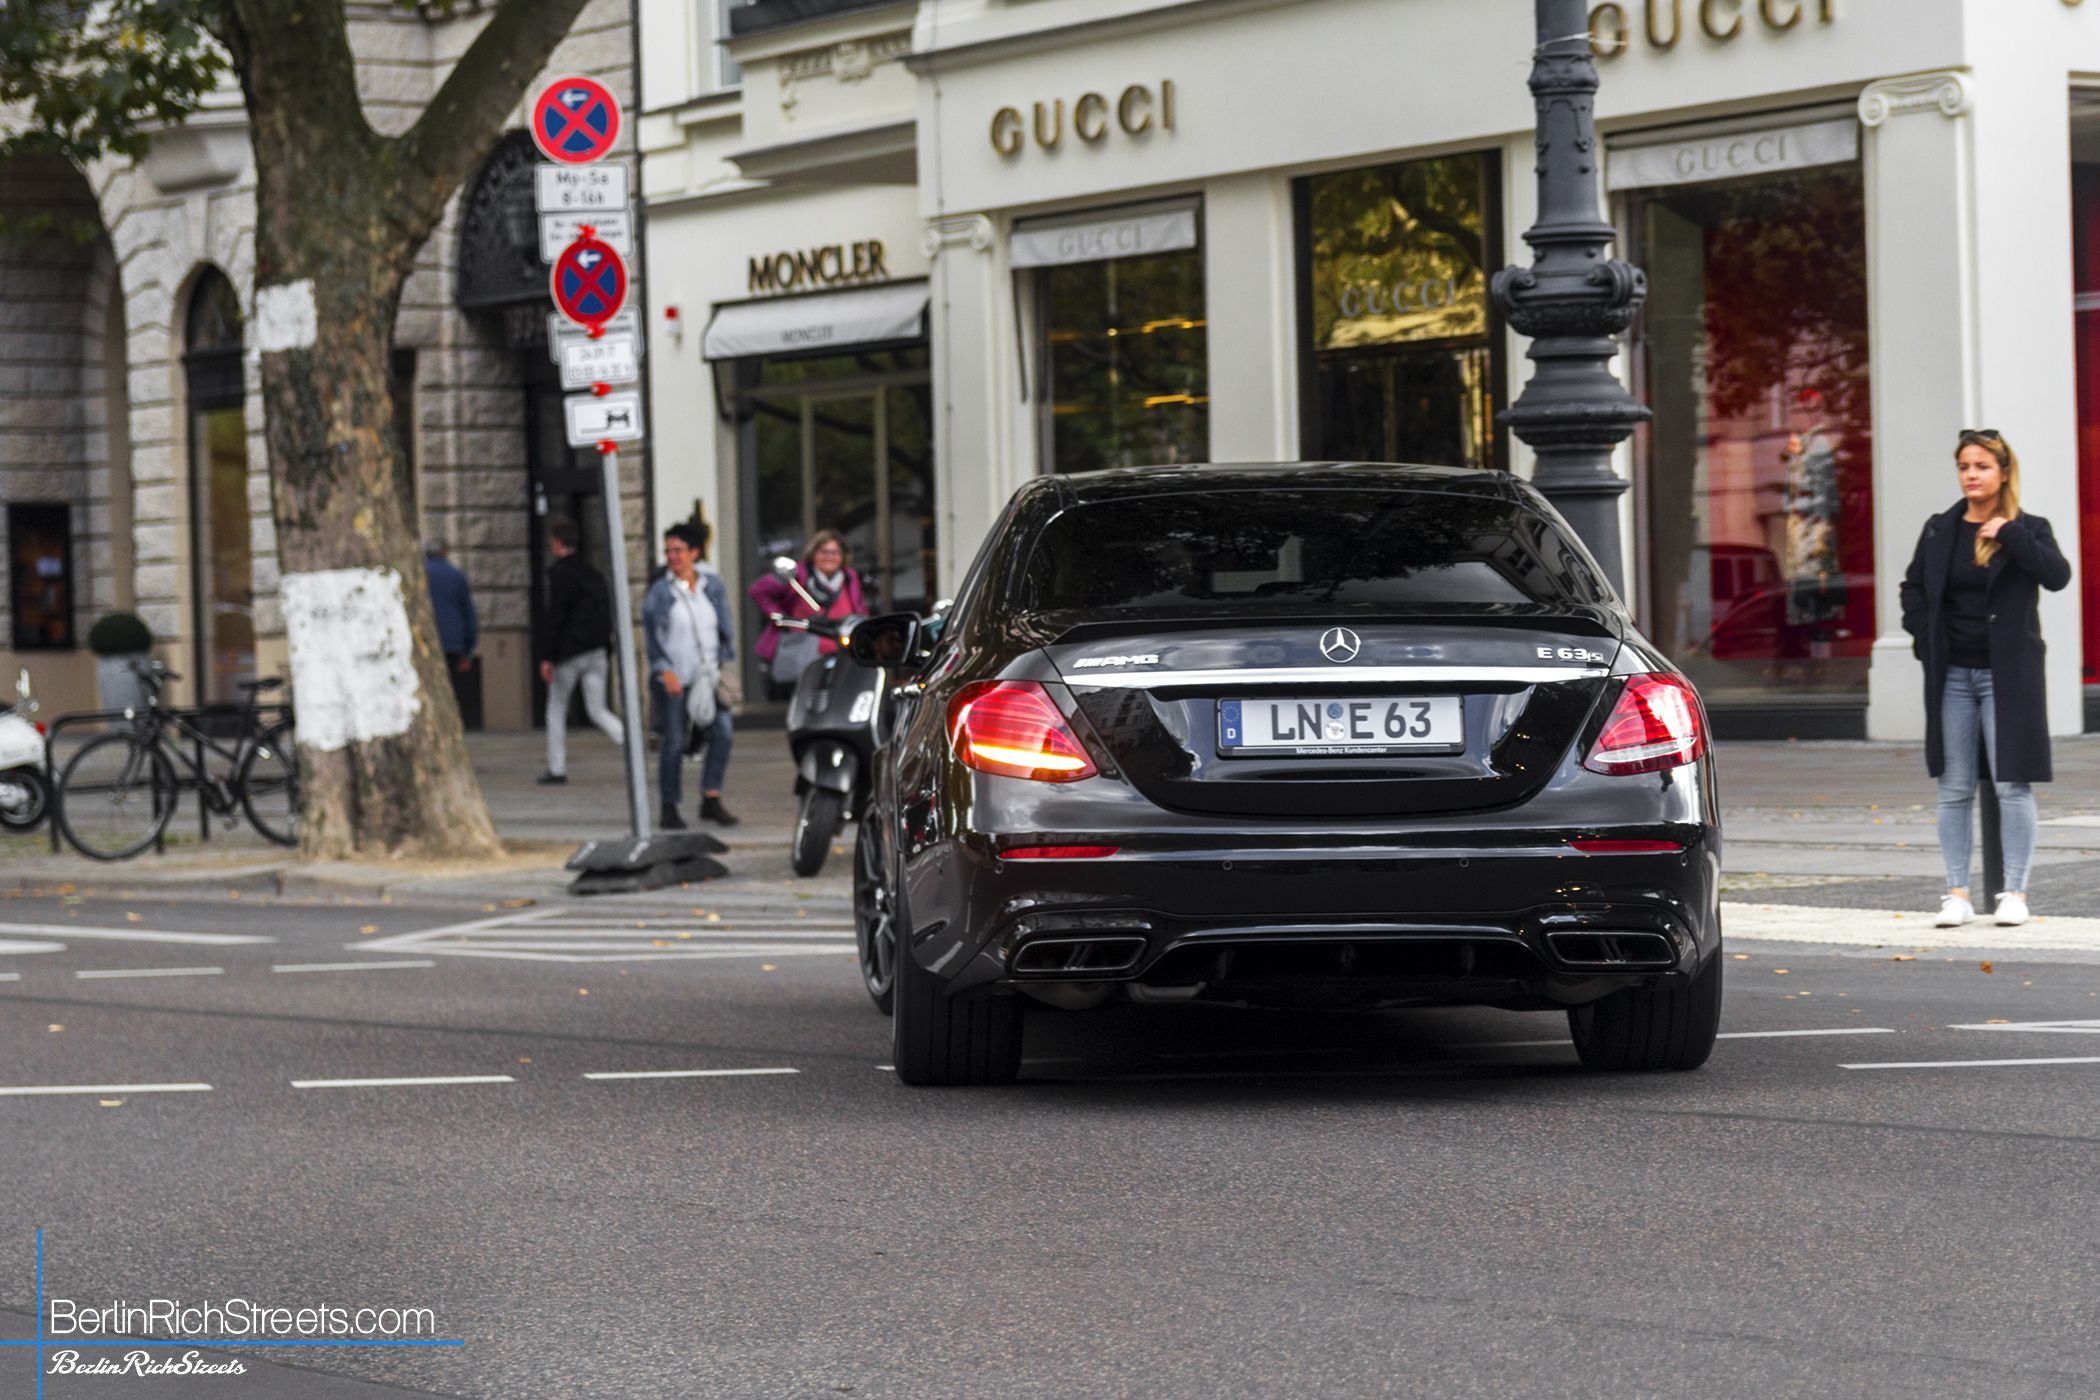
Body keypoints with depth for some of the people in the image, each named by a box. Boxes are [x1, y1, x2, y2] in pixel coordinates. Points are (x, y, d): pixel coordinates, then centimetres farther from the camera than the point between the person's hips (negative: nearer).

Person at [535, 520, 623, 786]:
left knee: (556, 710, 9)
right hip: (596, 653, 6)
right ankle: (629, 740, -19)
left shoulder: (559, 574, -12)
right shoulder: (593, 573, 12)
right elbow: (607, 612, 16)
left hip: (569, 654, -6)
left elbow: (555, 617, -16)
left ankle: (557, 769, 12)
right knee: (596, 710, 7)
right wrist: (607, 652, 21)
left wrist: (547, 657, -14)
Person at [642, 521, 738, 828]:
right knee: (672, 743, -2)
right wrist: (665, 671, -12)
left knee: (723, 732, -11)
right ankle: (669, 808, 8)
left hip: (708, 676, 3)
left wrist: (725, 662, 5)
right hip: (672, 677, -3)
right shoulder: (658, 591, 0)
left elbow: (726, 627, 13)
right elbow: (651, 635, -2)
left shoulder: (713, 585, 8)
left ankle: (711, 800, -1)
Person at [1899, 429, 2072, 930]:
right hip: (1952, 676, 3)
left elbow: (2057, 575, -18)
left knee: (2012, 785, -4)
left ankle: (2015, 892, 3)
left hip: (2007, 674, -3)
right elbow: (1913, 588, 18)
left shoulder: (2028, 529, -1)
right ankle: (1957, 893, 8)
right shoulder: (1940, 530, 8)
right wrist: (1926, 638, 4)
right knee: (1954, 789, 4)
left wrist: (2008, 534, -20)